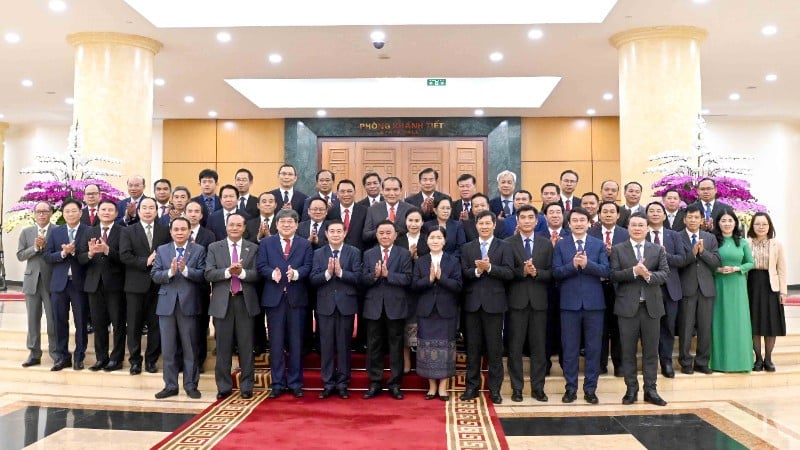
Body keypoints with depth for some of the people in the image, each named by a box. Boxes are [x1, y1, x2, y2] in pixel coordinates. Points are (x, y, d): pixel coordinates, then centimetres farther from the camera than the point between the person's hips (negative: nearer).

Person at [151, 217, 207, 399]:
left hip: (188, 304, -2)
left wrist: (186, 270, -22)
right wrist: (170, 272, -17)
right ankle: (170, 385, 18)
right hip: (167, 304, 2)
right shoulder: (162, 250, 9)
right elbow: (155, 275, 1)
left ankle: (191, 385, 15)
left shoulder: (199, 250, 1)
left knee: (190, 348, 5)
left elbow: (203, 276, -8)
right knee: (168, 349, 8)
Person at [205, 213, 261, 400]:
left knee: (246, 346, 4)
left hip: (245, 301, 0)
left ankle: (247, 386, 14)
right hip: (222, 302, 0)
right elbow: (208, 274, -4)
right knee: (223, 347, 7)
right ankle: (223, 386, 17)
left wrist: (242, 272, -22)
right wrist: (228, 271, -19)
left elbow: (257, 274, -4)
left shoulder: (253, 248, 5)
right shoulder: (214, 248, 6)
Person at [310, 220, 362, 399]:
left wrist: (340, 272, -21)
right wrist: (327, 273, -19)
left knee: (344, 345, 6)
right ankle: (328, 383, 15)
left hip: (346, 304, -1)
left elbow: (357, 277, -9)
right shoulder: (318, 253, 7)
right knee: (326, 345, 6)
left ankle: (343, 383, 15)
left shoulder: (354, 252, 2)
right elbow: (313, 279, -3)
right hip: (326, 305, 1)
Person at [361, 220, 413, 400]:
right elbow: (363, 279, 0)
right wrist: (374, 275, -19)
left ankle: (395, 384, 16)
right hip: (374, 306, 2)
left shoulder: (404, 254, 2)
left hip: (395, 306, -2)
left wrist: (387, 274, -19)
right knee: (374, 346, 7)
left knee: (396, 346, 6)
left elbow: (407, 279, -10)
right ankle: (375, 383, 18)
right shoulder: (368, 254, 9)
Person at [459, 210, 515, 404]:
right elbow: (464, 273, -1)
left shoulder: (504, 247, 2)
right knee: (472, 347, 8)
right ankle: (472, 386, 17)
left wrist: (489, 267, -20)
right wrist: (477, 270, -19)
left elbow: (509, 273, -9)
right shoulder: (467, 248, 9)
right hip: (472, 303, 2)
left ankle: (494, 389, 13)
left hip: (494, 303, -2)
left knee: (494, 348, 3)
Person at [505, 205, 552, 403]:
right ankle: (517, 388, 14)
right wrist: (522, 271, -20)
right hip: (516, 301, -2)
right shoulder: (508, 243, 1)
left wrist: (536, 272, -15)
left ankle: (538, 387, 17)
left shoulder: (546, 244, 8)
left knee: (539, 346, 7)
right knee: (515, 346, 4)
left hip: (538, 301, 2)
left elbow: (551, 273, 3)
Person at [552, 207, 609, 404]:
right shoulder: (560, 245, 3)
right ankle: (571, 388, 16)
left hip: (594, 302, 1)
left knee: (593, 348, 6)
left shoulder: (599, 244, 5)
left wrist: (587, 264, -21)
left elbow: (605, 271, -6)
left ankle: (590, 388, 17)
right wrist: (573, 264, -21)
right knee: (570, 348, 6)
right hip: (569, 303, 0)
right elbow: (556, 272, -5)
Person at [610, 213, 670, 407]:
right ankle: (631, 389, 13)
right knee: (628, 350, 4)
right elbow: (613, 275, -7)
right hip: (627, 306, -1)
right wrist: (634, 271, -20)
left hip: (651, 306, 2)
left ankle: (650, 390, 14)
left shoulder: (658, 249, 9)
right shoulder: (618, 249, 4)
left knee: (651, 350, 6)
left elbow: (665, 273, -1)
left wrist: (649, 275, -20)